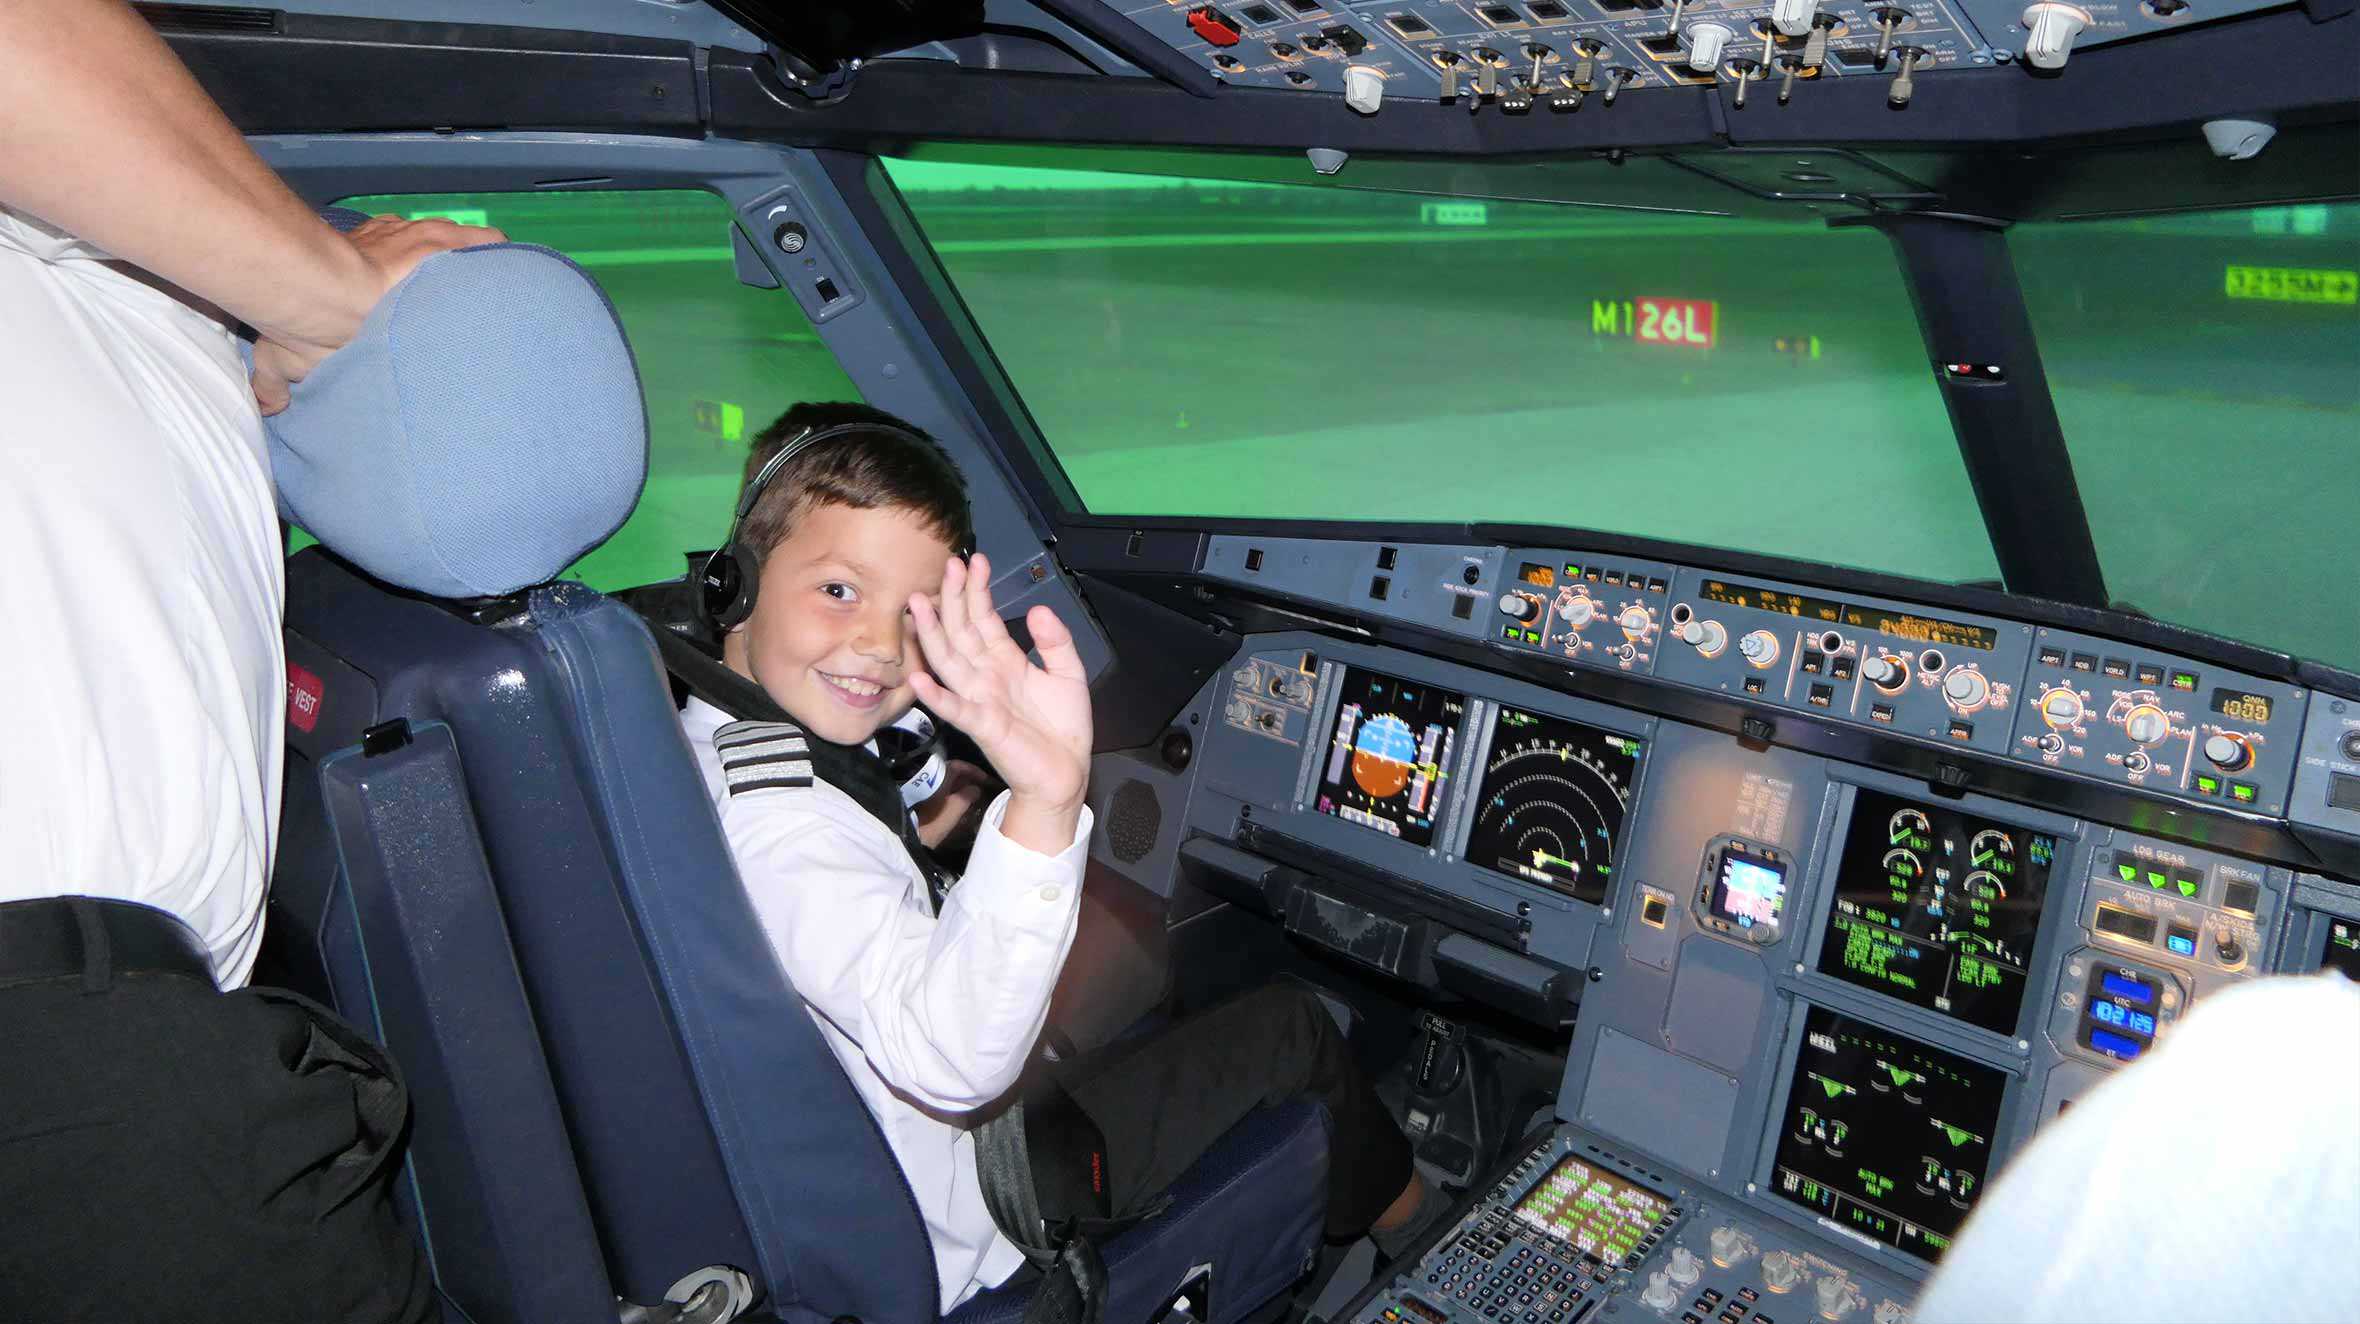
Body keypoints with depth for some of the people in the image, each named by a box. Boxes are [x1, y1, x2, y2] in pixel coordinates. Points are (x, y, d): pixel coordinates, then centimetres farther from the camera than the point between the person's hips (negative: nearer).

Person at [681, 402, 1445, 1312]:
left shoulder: (701, 747, -3)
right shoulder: (776, 822, -35)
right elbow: (950, 1061, -48)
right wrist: (1040, 808, -61)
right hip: (951, 1233, -9)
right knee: (1289, 1028, 2)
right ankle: (1413, 1218, 34)